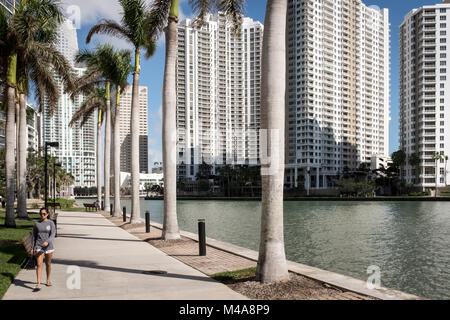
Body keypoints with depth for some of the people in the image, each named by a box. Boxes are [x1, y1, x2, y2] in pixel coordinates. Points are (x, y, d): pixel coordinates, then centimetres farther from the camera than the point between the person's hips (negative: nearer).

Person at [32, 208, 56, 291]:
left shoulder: (51, 223, -3)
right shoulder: (36, 223, 3)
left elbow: (53, 235, -13)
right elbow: (34, 235, 10)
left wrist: (47, 242, -31)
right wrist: (33, 248, 9)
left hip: (48, 246, 0)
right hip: (39, 247, 0)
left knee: (48, 264, 13)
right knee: (39, 265, -11)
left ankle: (48, 280, 33)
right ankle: (38, 284, -14)